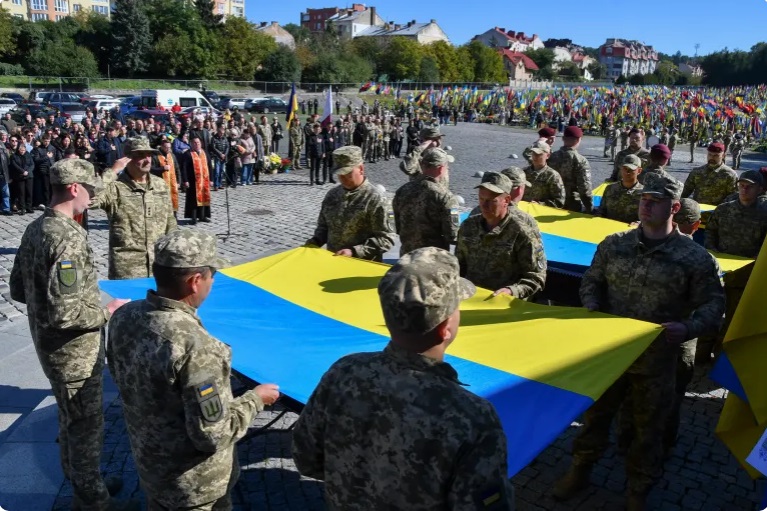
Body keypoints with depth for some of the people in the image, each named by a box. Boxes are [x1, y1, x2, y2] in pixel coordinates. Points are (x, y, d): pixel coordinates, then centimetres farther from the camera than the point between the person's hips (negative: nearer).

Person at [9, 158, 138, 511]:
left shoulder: (35, 229, 3)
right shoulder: (68, 237, -27)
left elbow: (18, 290, 13)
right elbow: (64, 313, -30)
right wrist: (106, 313, -15)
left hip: (50, 346, 10)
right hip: (75, 352, -9)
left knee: (71, 421, 24)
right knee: (87, 426, 8)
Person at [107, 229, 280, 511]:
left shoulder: (123, 317, -12)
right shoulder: (195, 346, -36)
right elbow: (212, 435, -28)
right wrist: (255, 399, -13)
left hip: (148, 463, 6)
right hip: (194, 486, -6)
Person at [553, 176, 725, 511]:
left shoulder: (694, 257, -9)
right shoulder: (614, 244, 0)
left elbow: (713, 304, -5)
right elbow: (591, 281, 10)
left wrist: (688, 328, -22)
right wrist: (592, 309, -8)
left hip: (656, 360, -2)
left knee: (648, 427, 15)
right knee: (595, 414, 17)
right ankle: (579, 472, 39)